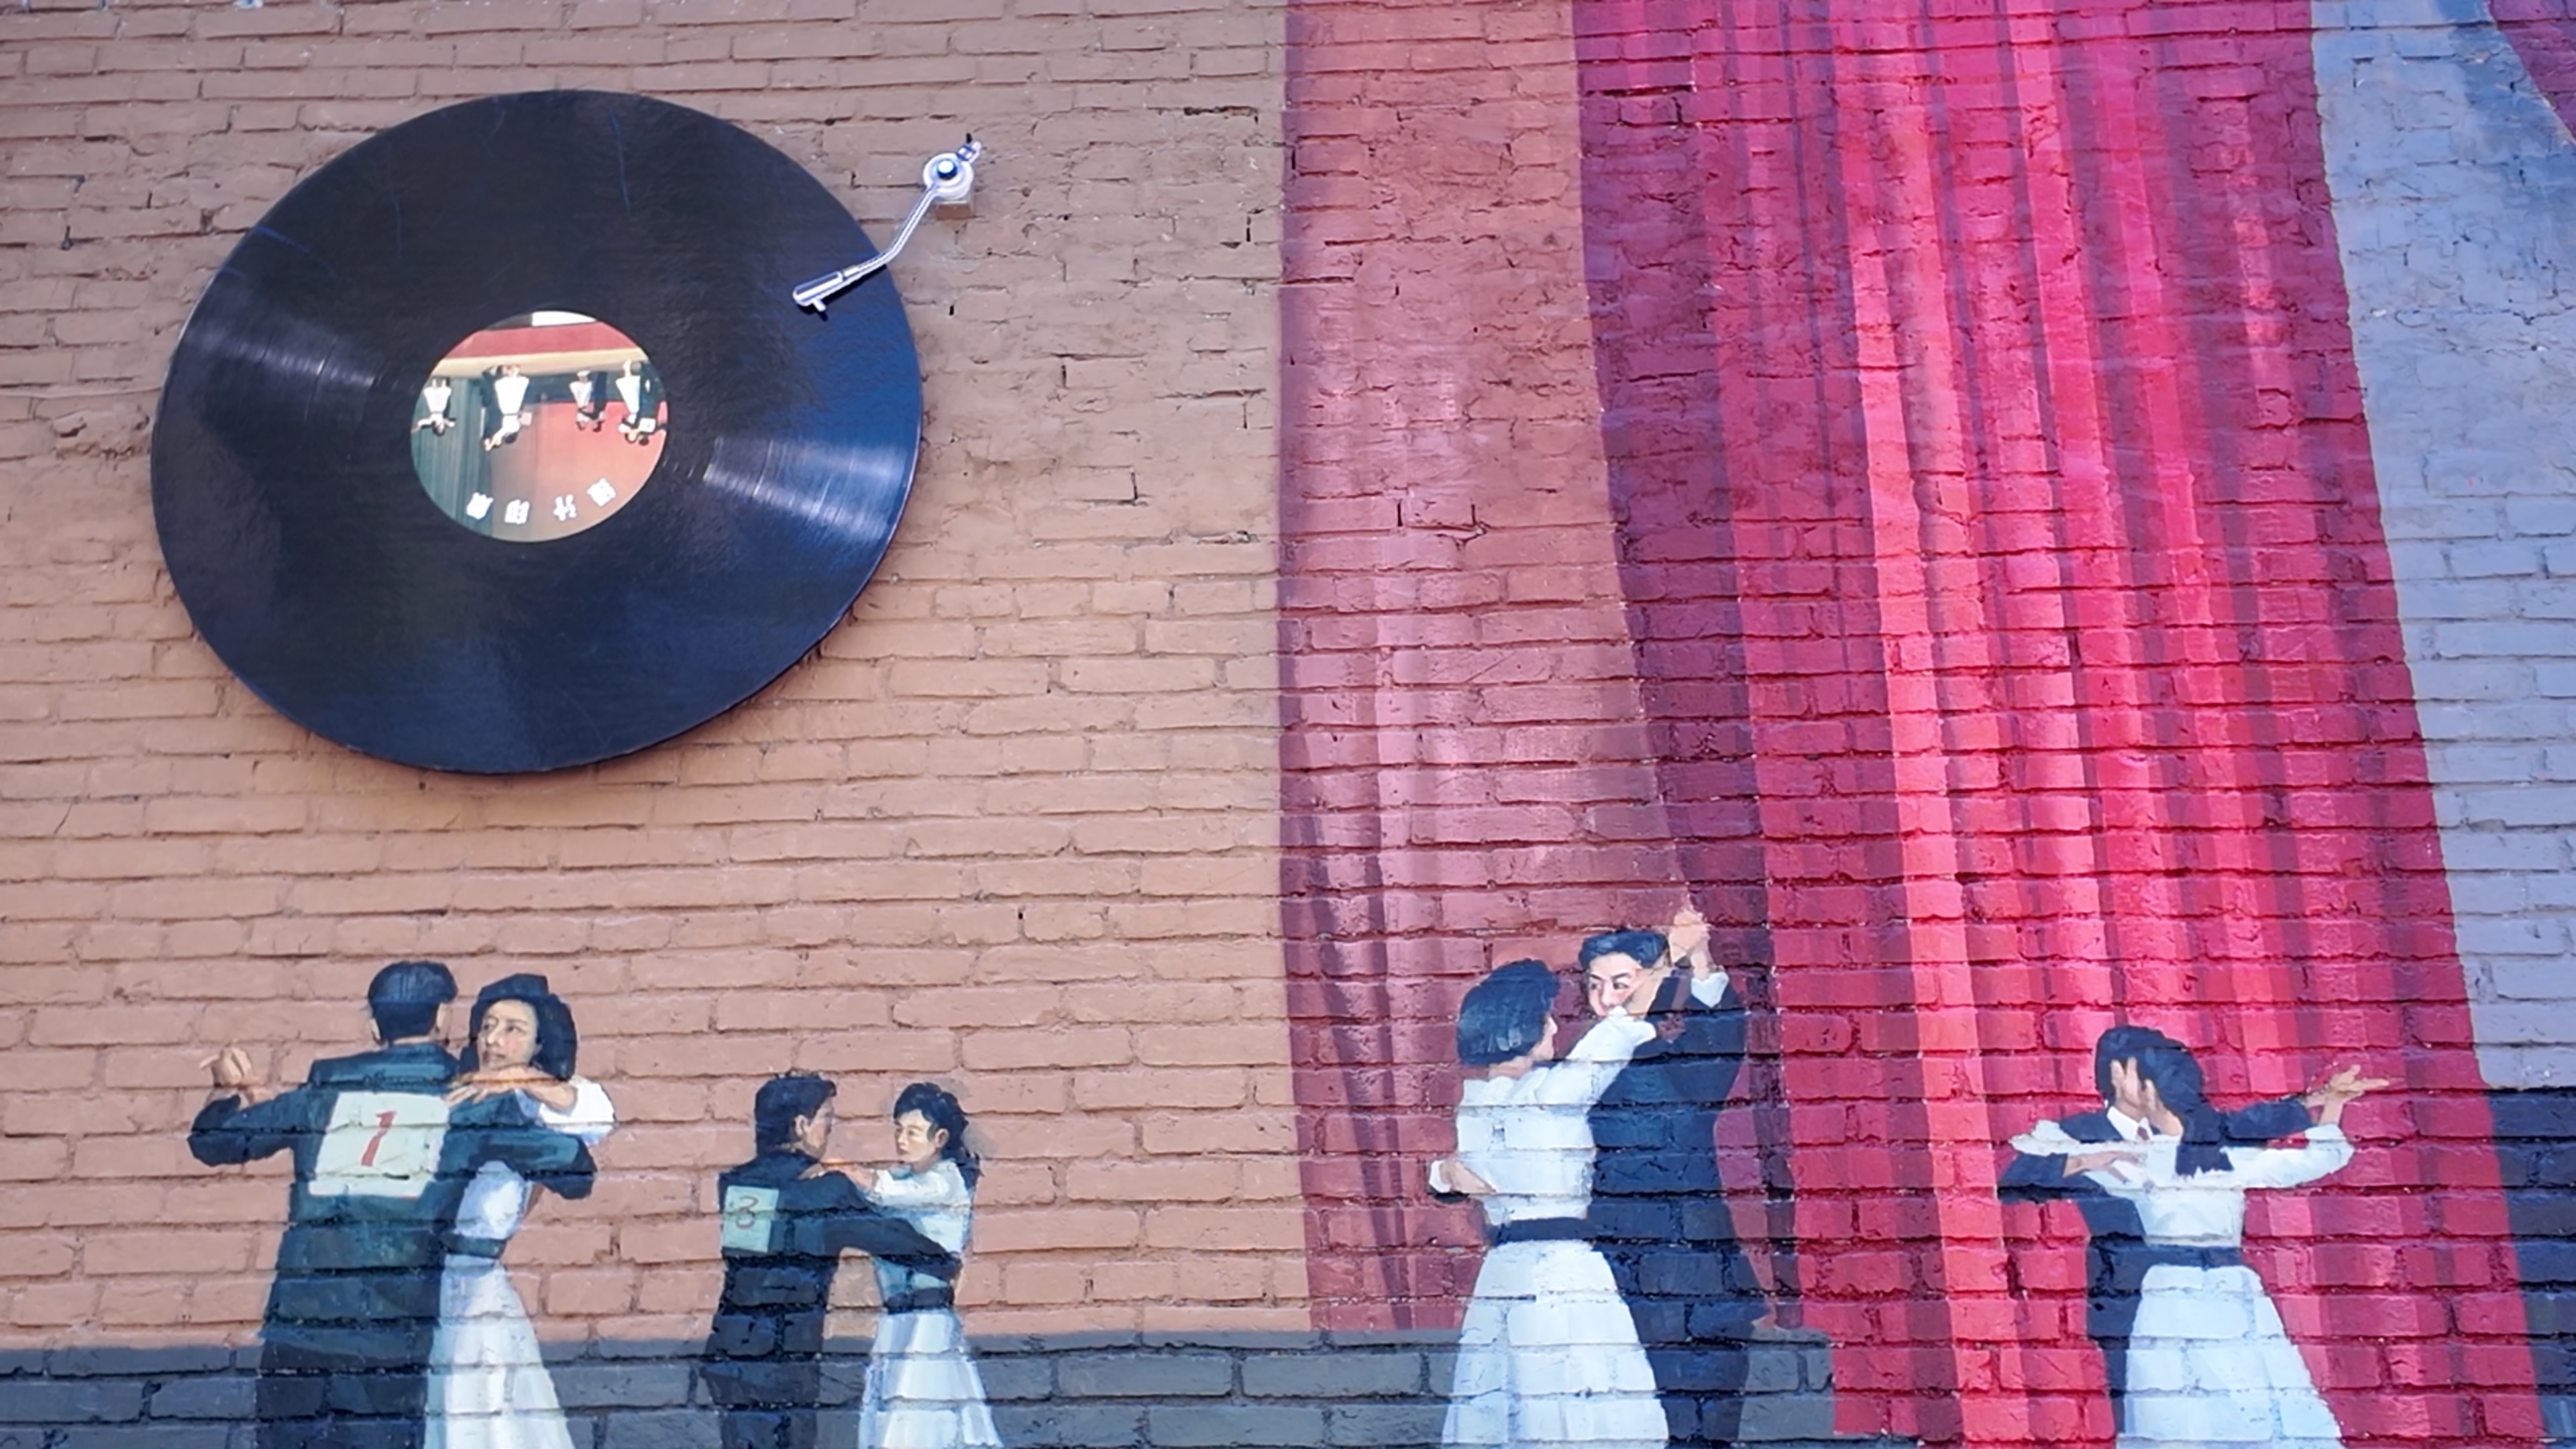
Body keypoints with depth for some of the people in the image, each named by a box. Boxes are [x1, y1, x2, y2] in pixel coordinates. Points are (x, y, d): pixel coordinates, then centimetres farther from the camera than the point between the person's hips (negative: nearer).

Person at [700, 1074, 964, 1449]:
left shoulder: (733, 1184, 8)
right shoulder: (824, 1190, -8)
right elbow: (889, 1235, -1)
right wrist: (947, 1264, 12)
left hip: (728, 1357, 6)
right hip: (781, 1363, -6)